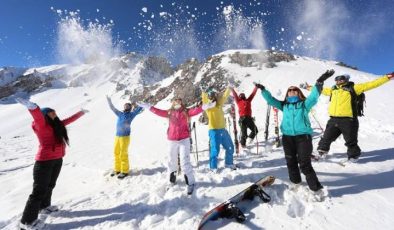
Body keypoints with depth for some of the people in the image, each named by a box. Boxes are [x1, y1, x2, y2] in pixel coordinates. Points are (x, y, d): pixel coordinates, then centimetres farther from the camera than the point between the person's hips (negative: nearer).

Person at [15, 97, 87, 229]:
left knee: (50, 186, 21)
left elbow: (69, 120, 26)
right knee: (39, 190, -3)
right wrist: (32, 107, -53)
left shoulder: (57, 124, 11)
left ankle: (44, 206, 41)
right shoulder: (41, 124, -9)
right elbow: (38, 116, -31)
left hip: (57, 160, 8)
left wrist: (81, 113, 39)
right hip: (44, 161, -7)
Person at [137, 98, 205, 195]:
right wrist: (148, 107, 13)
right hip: (172, 141, 4)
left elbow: (195, 111, -15)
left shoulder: (186, 112, -1)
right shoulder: (169, 113, 8)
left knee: (185, 162, -6)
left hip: (184, 140, -3)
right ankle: (172, 181, 38)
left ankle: (190, 183, 10)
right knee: (172, 161, 16)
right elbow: (158, 111, 12)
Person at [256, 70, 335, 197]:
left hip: (303, 136, -3)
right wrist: (263, 90, 6)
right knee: (291, 162, 11)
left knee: (305, 163, -4)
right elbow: (271, 100, 14)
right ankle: (296, 183, 29)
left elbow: (314, 96, -8)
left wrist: (319, 82, -22)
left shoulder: (304, 104, 7)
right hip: (287, 137, 4)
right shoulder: (284, 105, 14)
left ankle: (316, 188, 12)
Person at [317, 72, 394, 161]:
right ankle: (322, 150, 33)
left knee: (350, 141, 8)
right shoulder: (333, 89, 15)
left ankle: (353, 155, 30)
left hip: (348, 120, -4)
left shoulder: (353, 88, 2)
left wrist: (387, 77, -5)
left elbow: (371, 84, -1)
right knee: (327, 137, 13)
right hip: (333, 120, 4)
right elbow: (322, 90, 29)